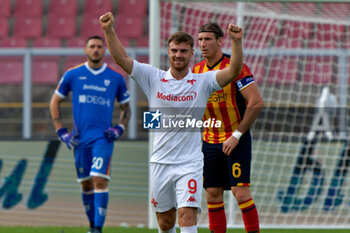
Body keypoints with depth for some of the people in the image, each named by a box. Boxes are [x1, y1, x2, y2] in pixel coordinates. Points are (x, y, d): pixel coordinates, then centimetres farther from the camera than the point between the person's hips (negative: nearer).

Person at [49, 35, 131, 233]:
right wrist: (61, 132, 5)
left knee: (100, 180, -16)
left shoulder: (116, 78, 6)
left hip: (103, 137, -2)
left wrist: (120, 129, 0)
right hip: (80, 139, 2)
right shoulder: (73, 75, 5)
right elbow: (55, 102, 14)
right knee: (86, 184, 6)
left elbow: (126, 107, 18)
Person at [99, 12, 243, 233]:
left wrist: (237, 41, -29)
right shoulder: (153, 78, 3)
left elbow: (233, 71, -14)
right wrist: (109, 30, -14)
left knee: (187, 214, -17)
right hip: (160, 162, 2)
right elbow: (122, 59, -1)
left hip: (190, 163, -2)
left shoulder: (203, 81, -1)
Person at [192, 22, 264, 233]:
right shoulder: (197, 70, 7)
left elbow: (257, 102, -17)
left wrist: (237, 135, -17)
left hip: (236, 140, -6)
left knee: (241, 192, -12)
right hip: (210, 142, 6)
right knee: (213, 194, 4)